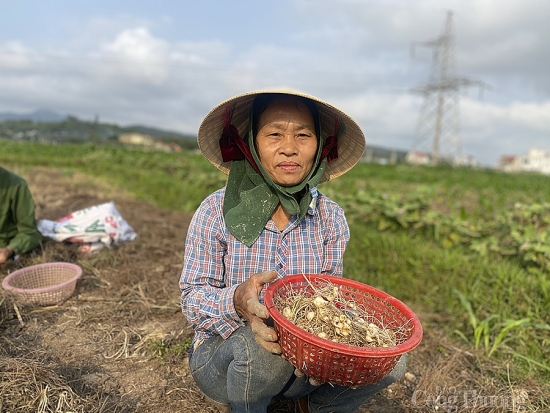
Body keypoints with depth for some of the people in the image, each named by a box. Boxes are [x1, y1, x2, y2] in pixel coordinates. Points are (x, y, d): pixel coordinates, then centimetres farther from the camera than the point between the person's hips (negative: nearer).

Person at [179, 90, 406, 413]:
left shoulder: (331, 218, -6)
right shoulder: (217, 211, -14)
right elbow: (193, 299, -12)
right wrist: (237, 301, -34)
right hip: (221, 355, -2)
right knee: (261, 346, -35)